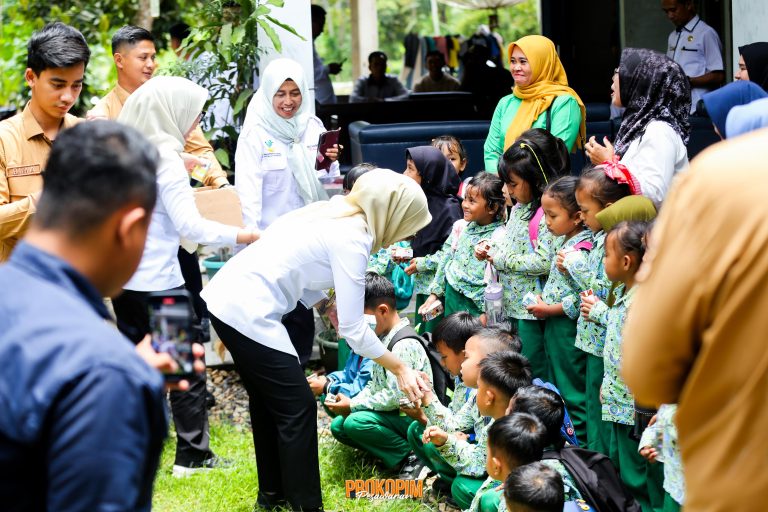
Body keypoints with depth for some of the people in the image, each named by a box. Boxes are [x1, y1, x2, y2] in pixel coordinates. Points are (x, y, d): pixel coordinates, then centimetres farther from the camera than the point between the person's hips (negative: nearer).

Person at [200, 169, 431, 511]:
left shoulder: (333, 213, 12)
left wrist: (329, 307, 12)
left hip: (224, 298, 10)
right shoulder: (352, 239, -14)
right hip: (249, 313, -10)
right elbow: (352, 328, -12)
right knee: (298, 409, 0)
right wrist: (400, 369, -5)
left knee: (269, 400, 23)